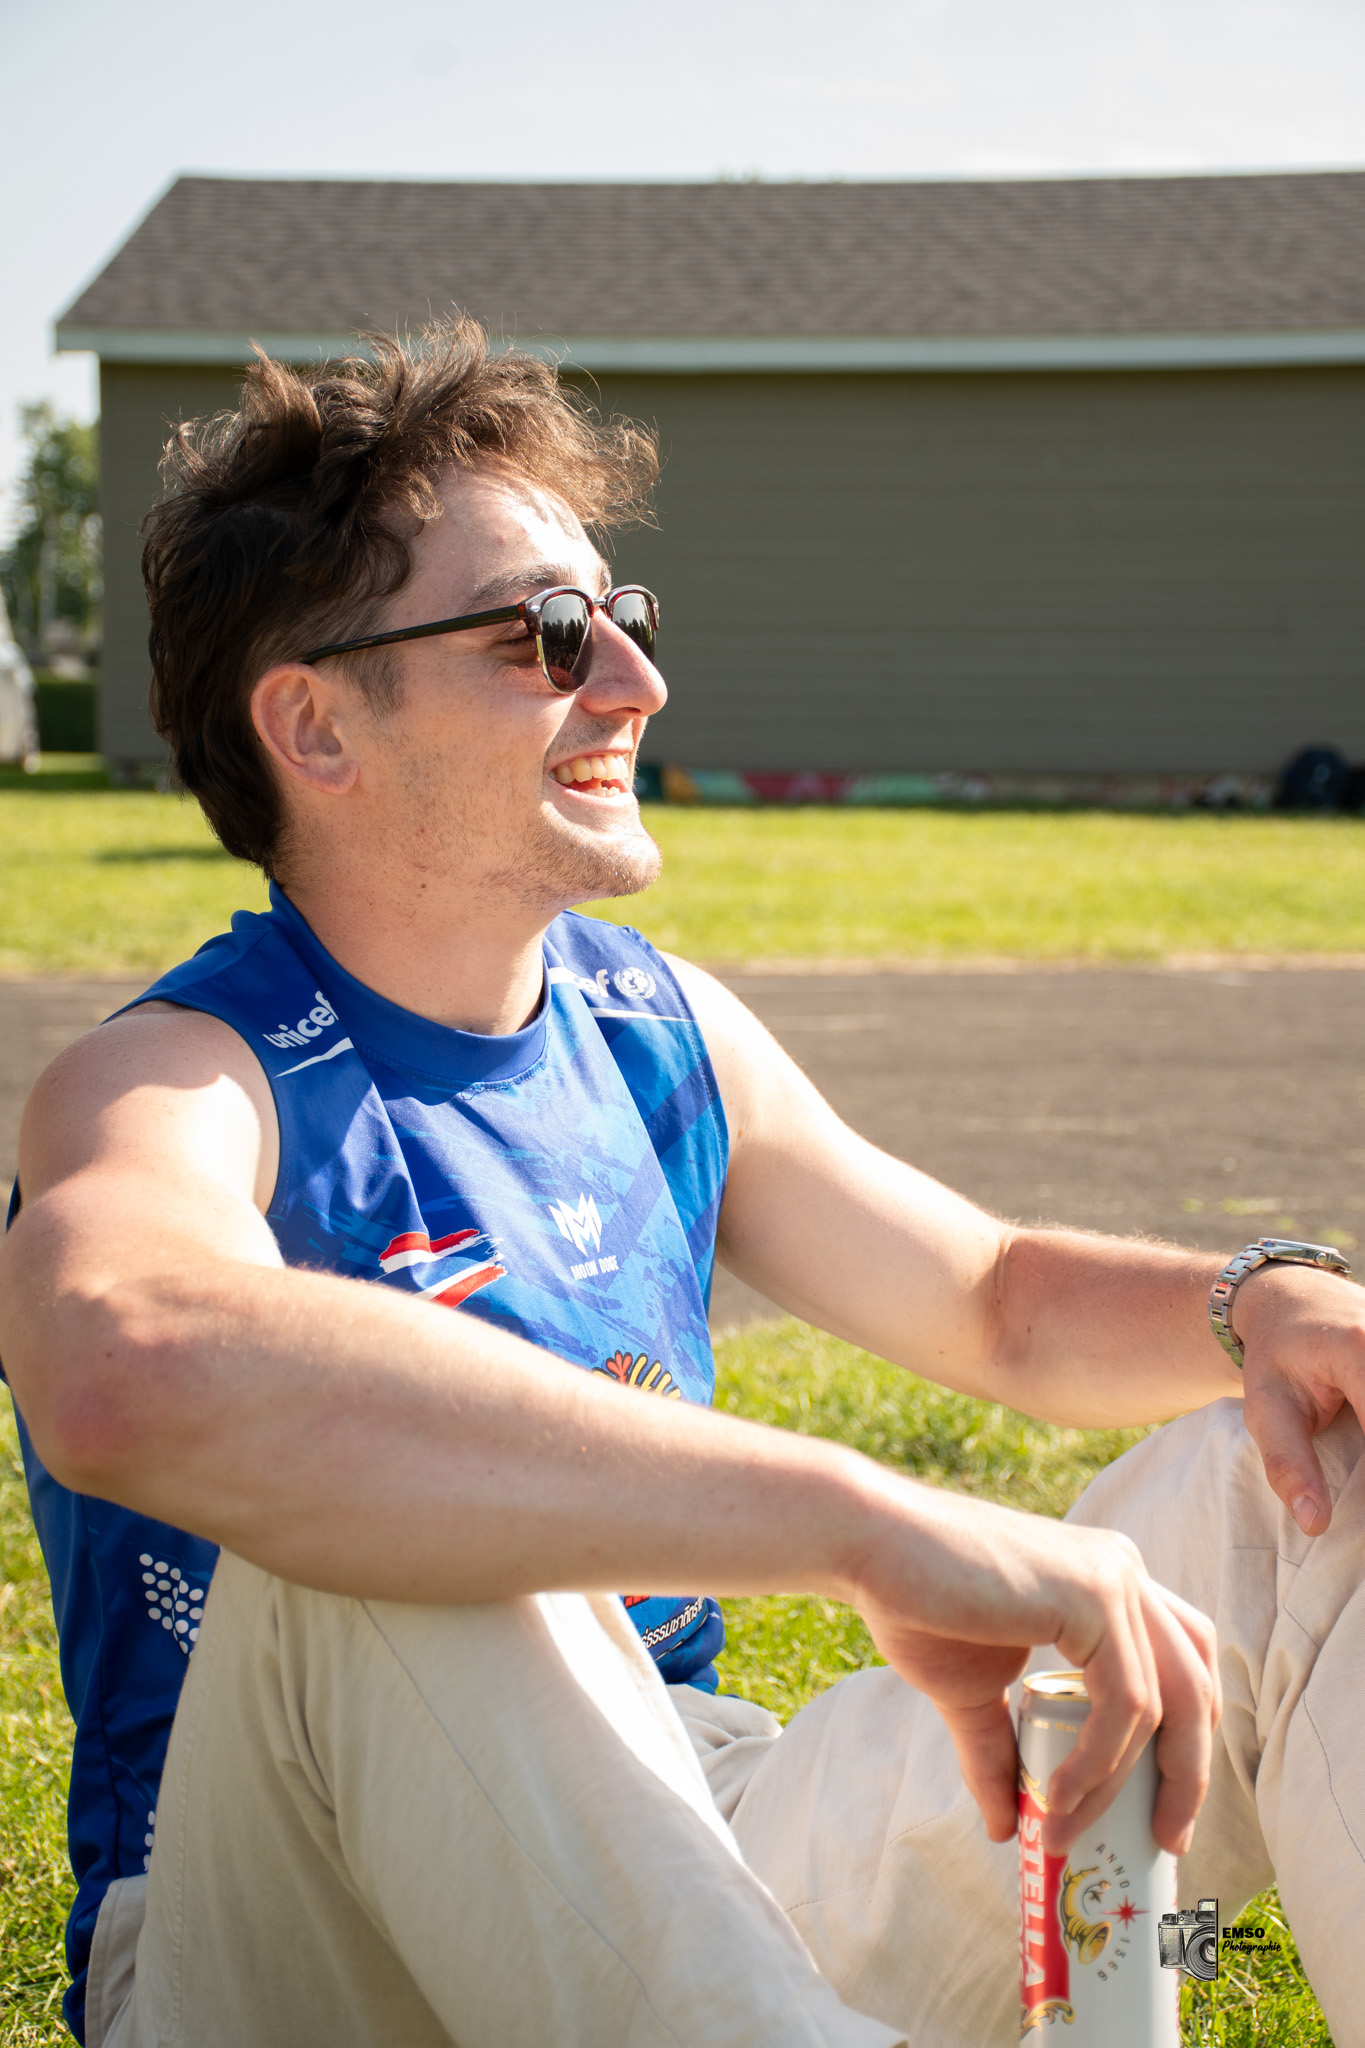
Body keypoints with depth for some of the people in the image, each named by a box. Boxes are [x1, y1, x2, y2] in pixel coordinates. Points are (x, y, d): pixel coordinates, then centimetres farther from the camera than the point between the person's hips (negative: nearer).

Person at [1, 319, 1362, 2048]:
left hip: (690, 1878, 7)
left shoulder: (661, 1031, 7)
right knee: (387, 1532, -38)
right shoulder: (180, 1088, -16)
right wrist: (878, 1523, -49)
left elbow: (1004, 1305, 19)